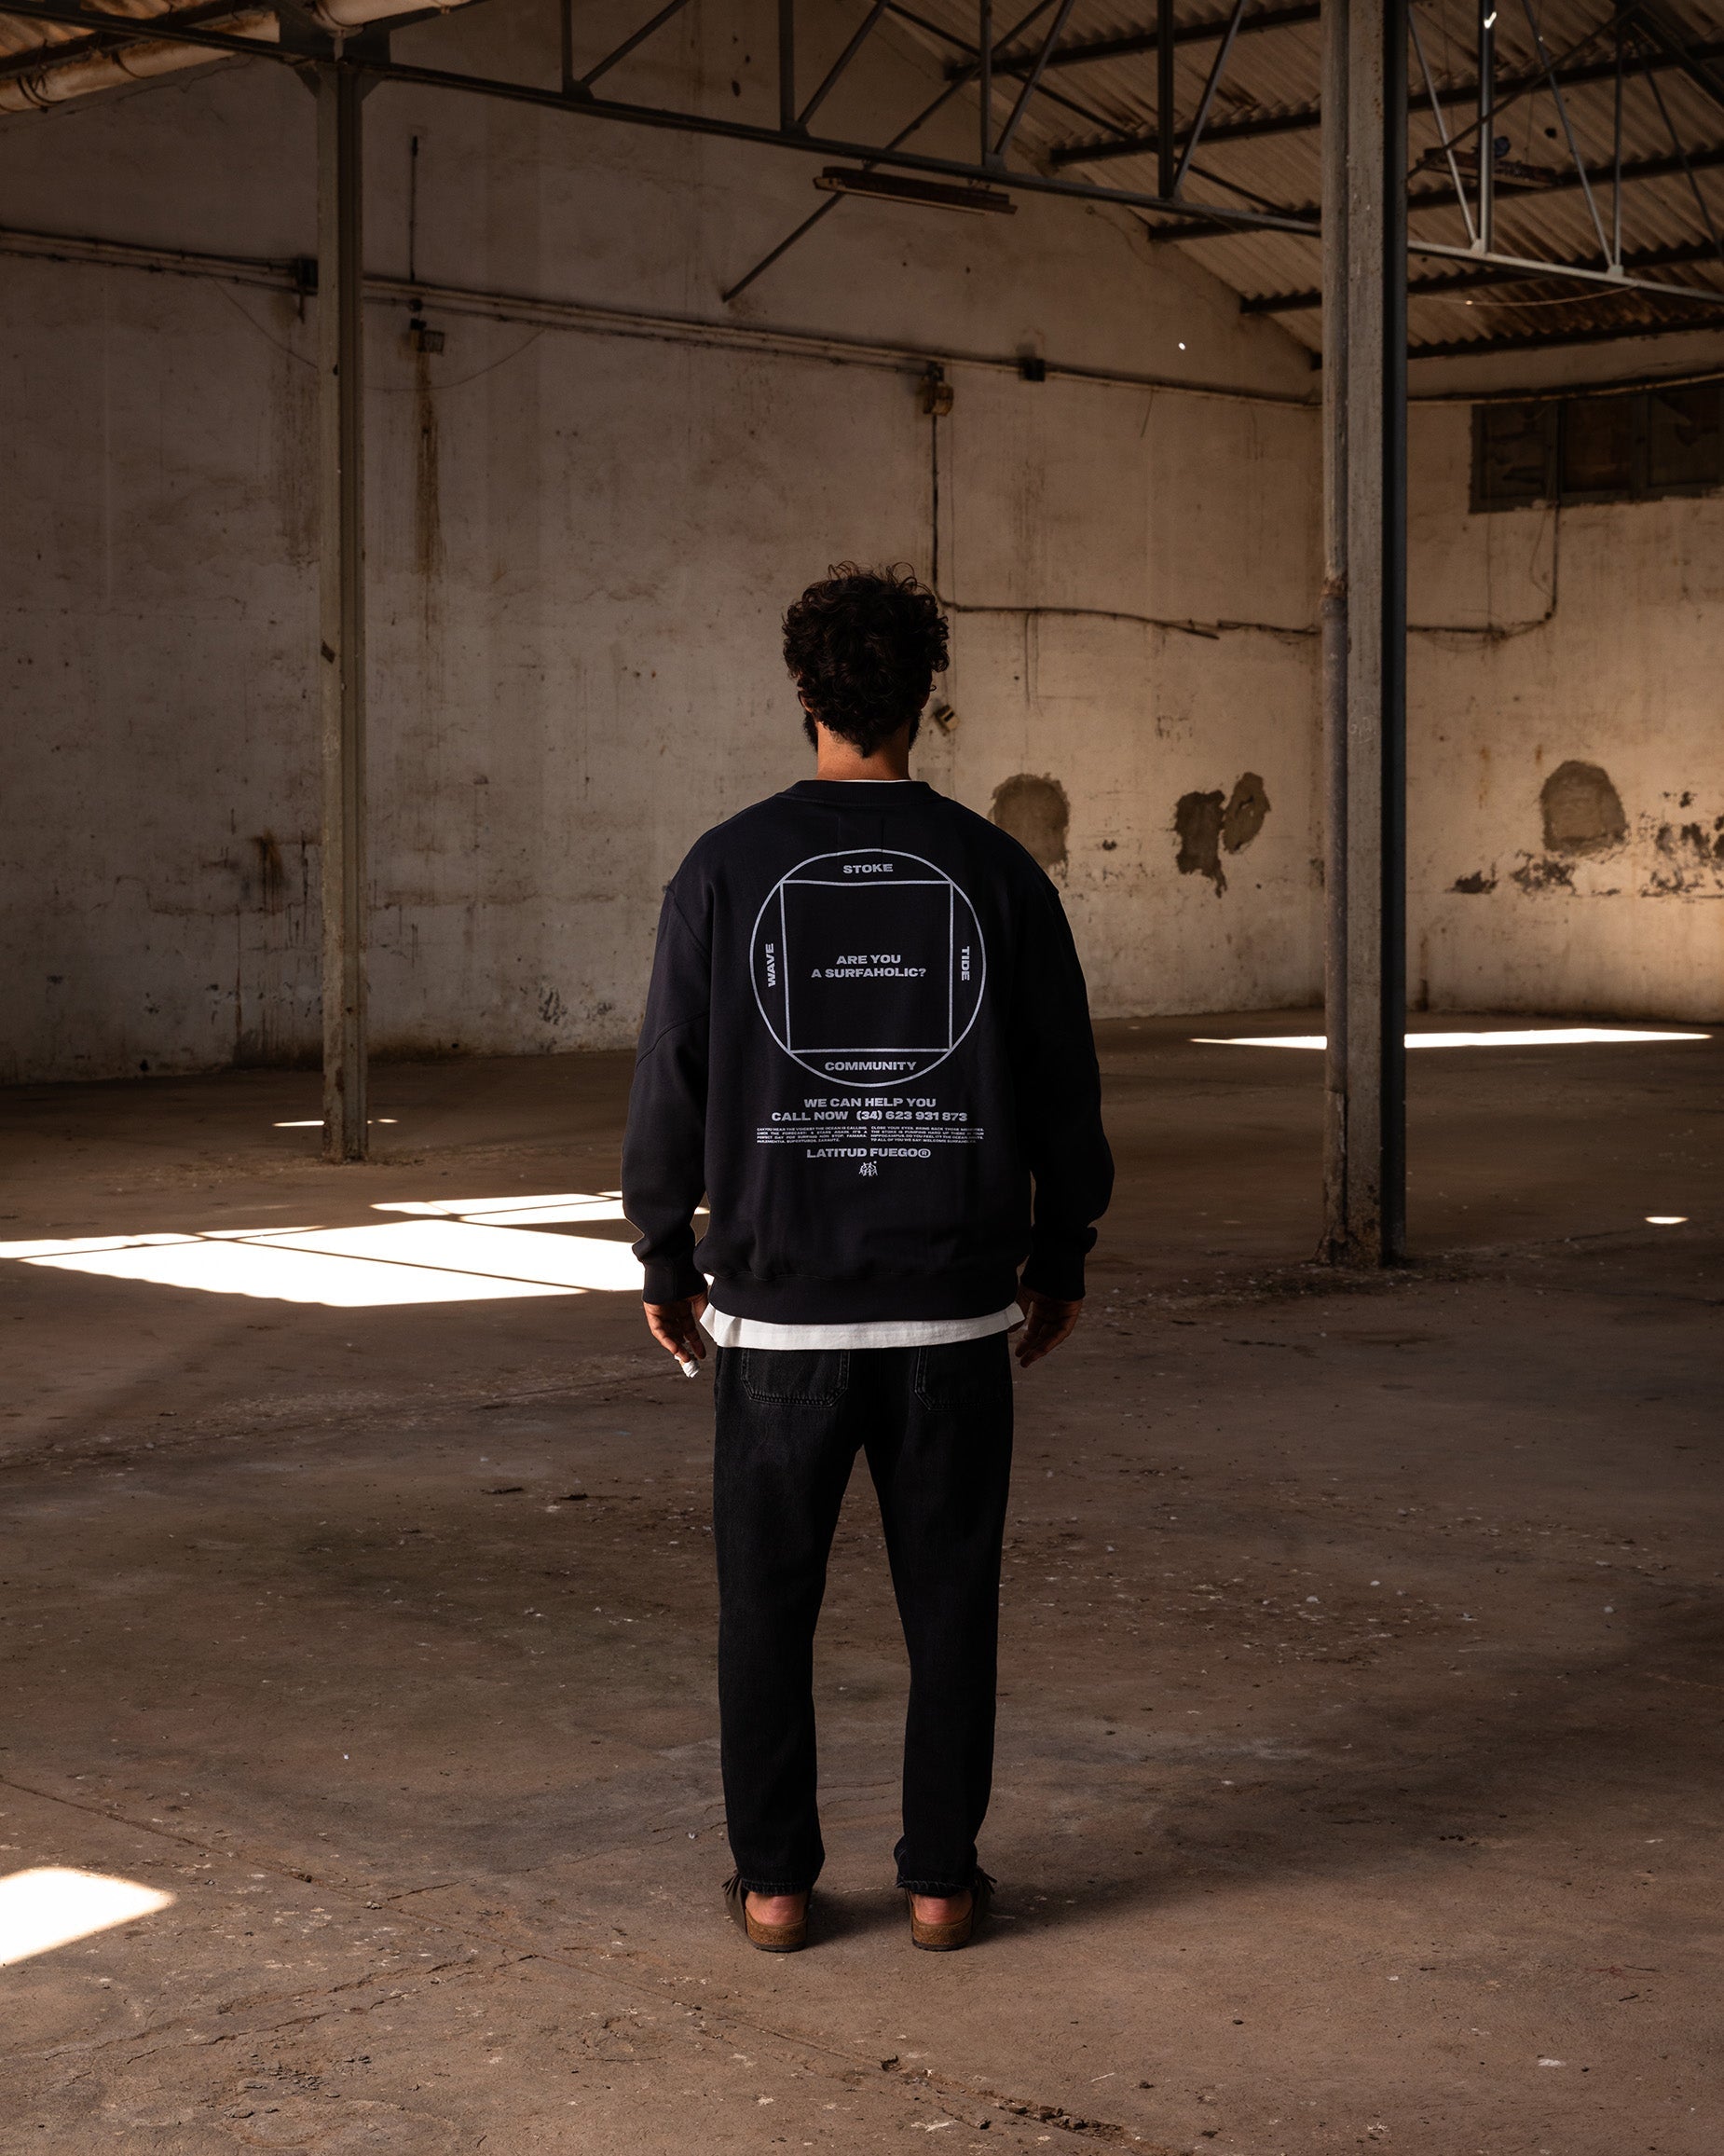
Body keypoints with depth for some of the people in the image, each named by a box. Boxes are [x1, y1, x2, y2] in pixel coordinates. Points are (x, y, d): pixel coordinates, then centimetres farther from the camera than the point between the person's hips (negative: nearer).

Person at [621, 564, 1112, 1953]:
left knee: (768, 1601, 11)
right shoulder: (998, 872, -1)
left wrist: (665, 1265, 11)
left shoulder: (726, 870, -4)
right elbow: (1067, 1092, 3)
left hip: (779, 1306, 0)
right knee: (949, 1599, 11)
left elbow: (669, 1090, -1)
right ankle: (941, 1877, 16)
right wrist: (1062, 1262, 15)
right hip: (954, 1311, 1)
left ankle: (775, 1880, 16)